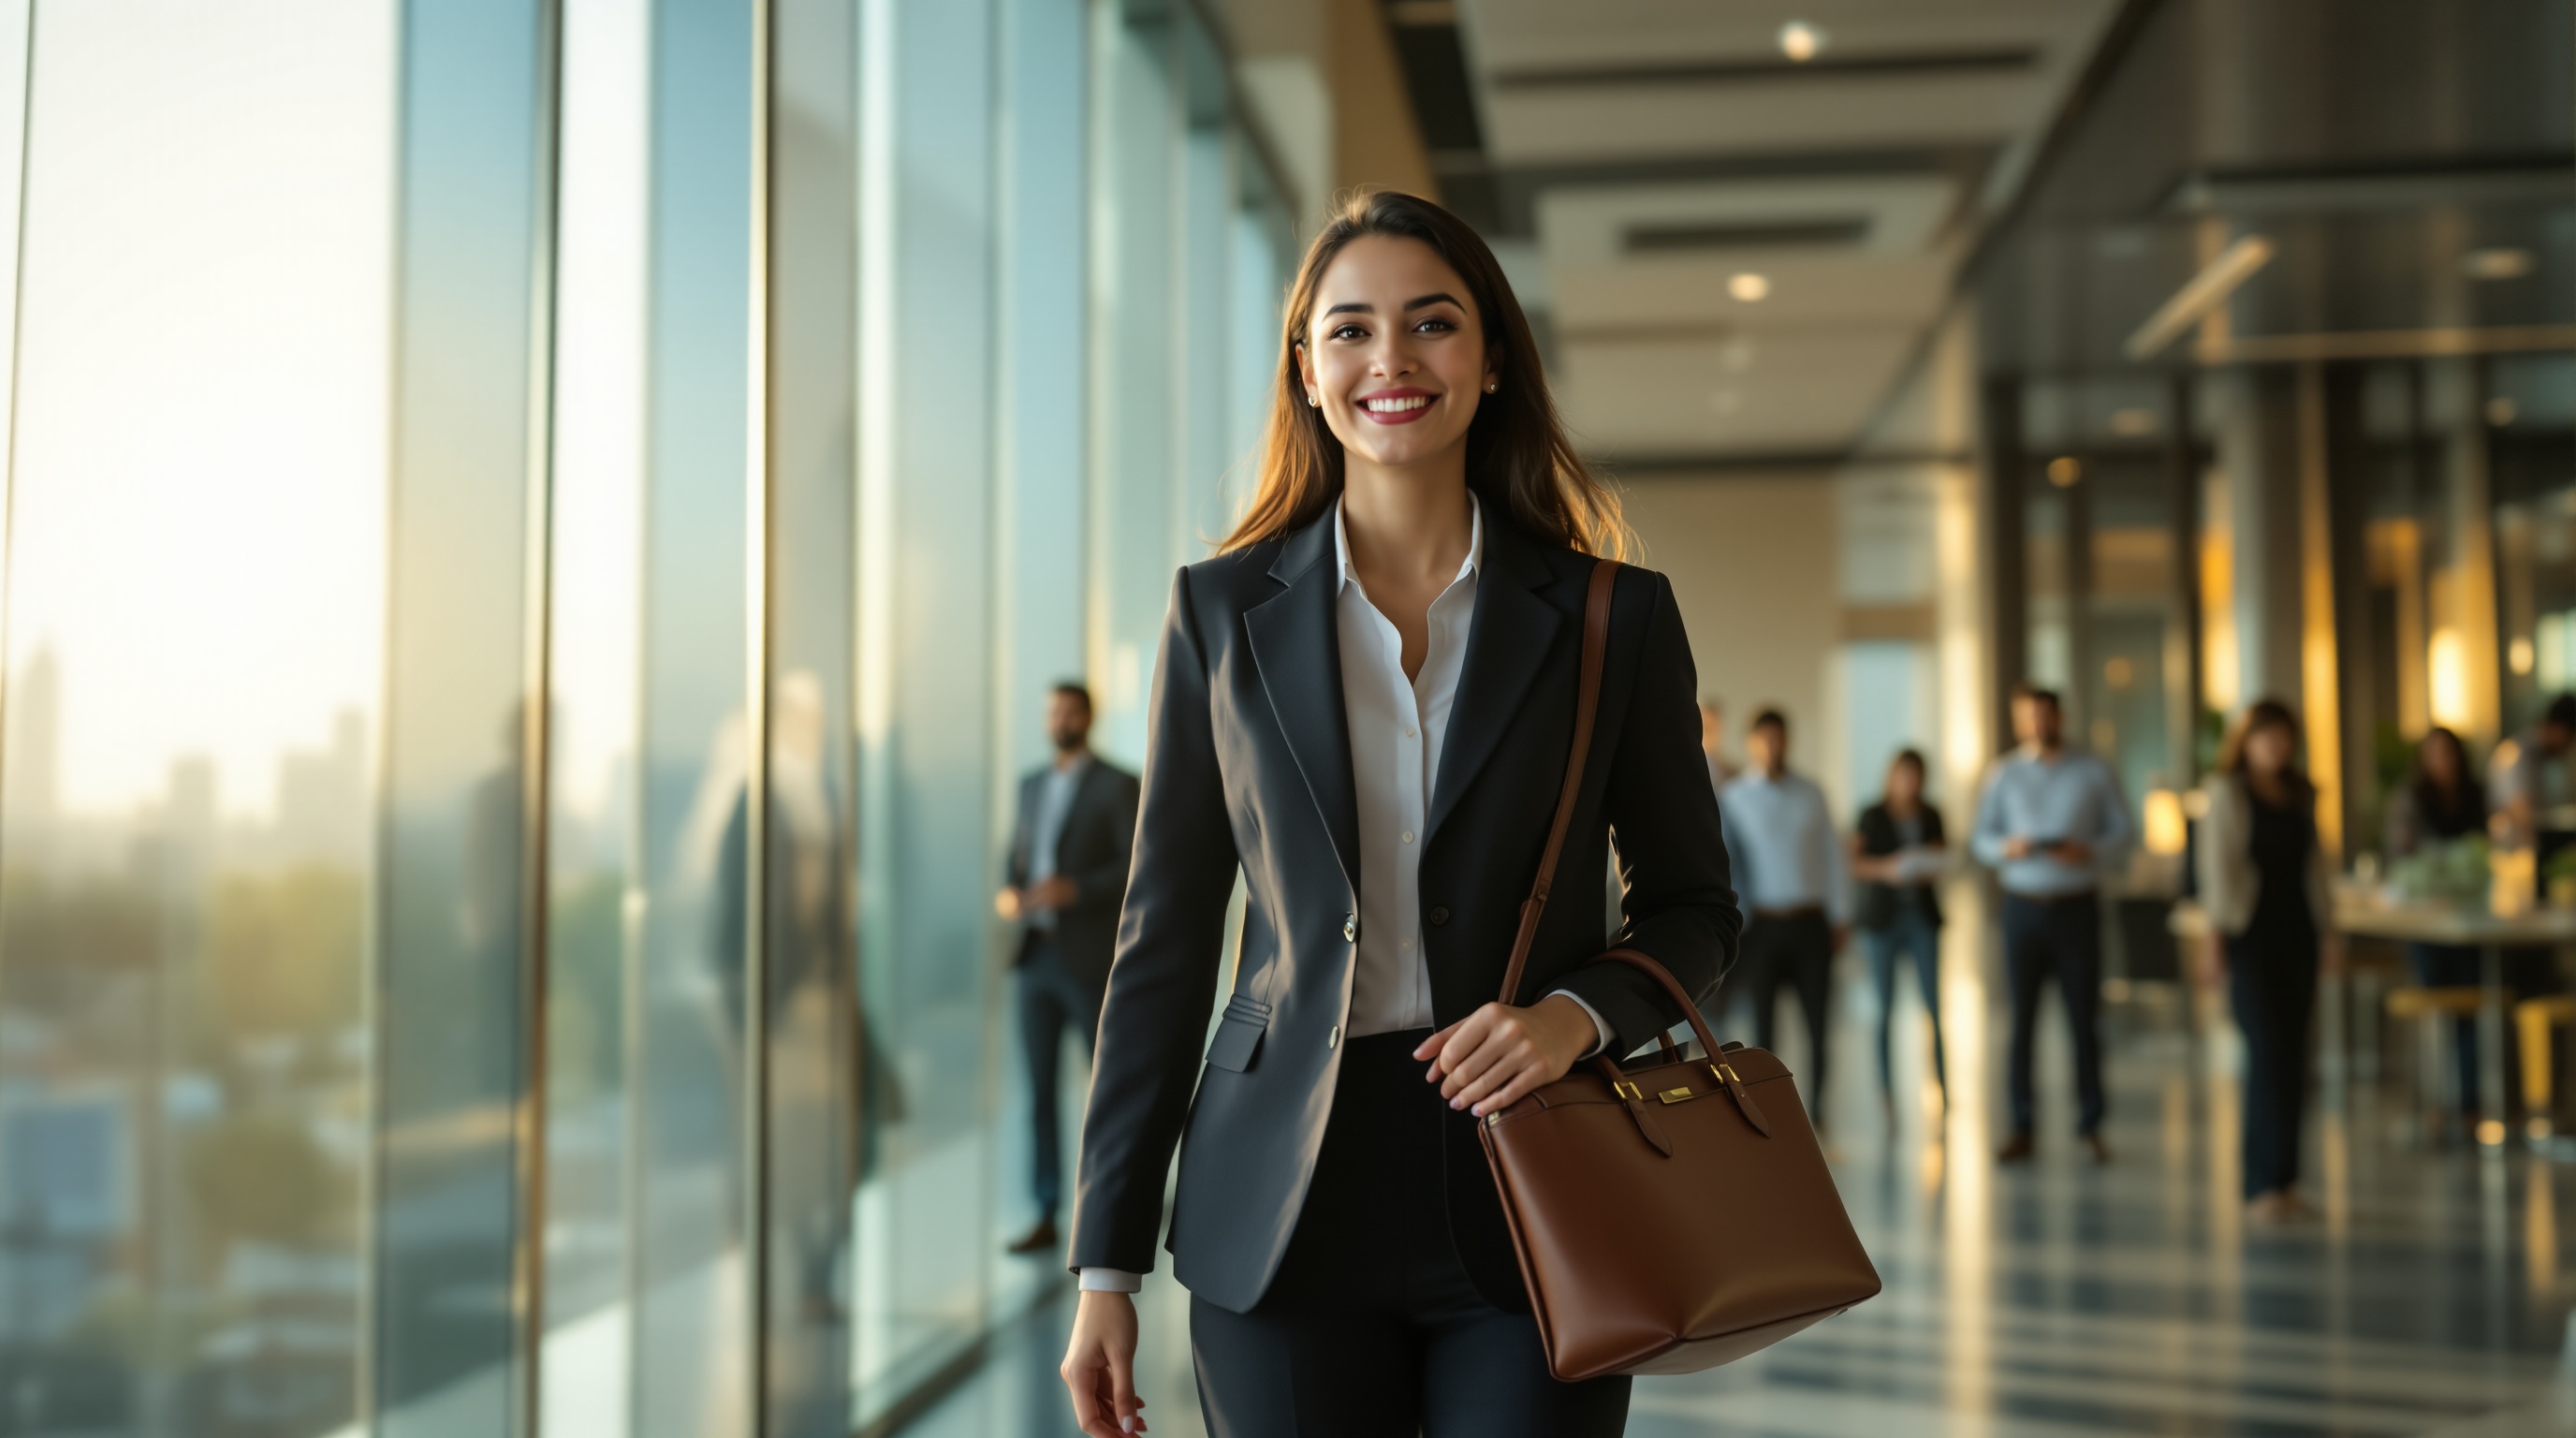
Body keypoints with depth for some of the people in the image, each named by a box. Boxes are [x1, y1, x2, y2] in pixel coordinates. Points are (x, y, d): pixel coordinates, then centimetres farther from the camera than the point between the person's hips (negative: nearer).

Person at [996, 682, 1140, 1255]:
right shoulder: (1033, 784, 15)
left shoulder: (1118, 786, -5)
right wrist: (1009, 891, -2)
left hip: (1090, 957, -6)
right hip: (1037, 953, 6)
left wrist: (1074, 889, -23)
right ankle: (1047, 1217, 8)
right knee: (1040, 1088, 4)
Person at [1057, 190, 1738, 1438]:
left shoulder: (1614, 617, 1)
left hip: (1529, 1209, 0)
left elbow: (1693, 907, 8)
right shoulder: (1222, 612, 3)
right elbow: (1166, 940, 4)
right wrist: (1105, 1263, 2)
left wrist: (1582, 1011, -15)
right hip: (1287, 1220, 1)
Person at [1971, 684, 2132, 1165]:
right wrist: (2007, 848, -14)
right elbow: (1981, 838, 7)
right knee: (2021, 1019, 1)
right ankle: (2022, 1128, 8)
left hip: (2076, 905, -1)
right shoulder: (2004, 775, 7)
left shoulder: (2093, 772, 4)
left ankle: (2090, 1125, 12)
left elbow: (2120, 830, 4)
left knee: (2084, 1017, 1)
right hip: (2023, 906, 1)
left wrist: (2089, 851, -15)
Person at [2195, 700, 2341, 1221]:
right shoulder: (2226, 792, -2)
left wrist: (2329, 929, 10)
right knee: (2267, 1051, -12)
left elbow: (2316, 864, 16)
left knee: (2293, 1056, 5)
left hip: (2296, 931, 6)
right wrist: (2215, 933, -14)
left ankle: (2285, 1181, 12)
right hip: (2250, 932, -6)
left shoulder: (2301, 795, 15)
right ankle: (2261, 1184, -11)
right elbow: (2217, 864, -7)